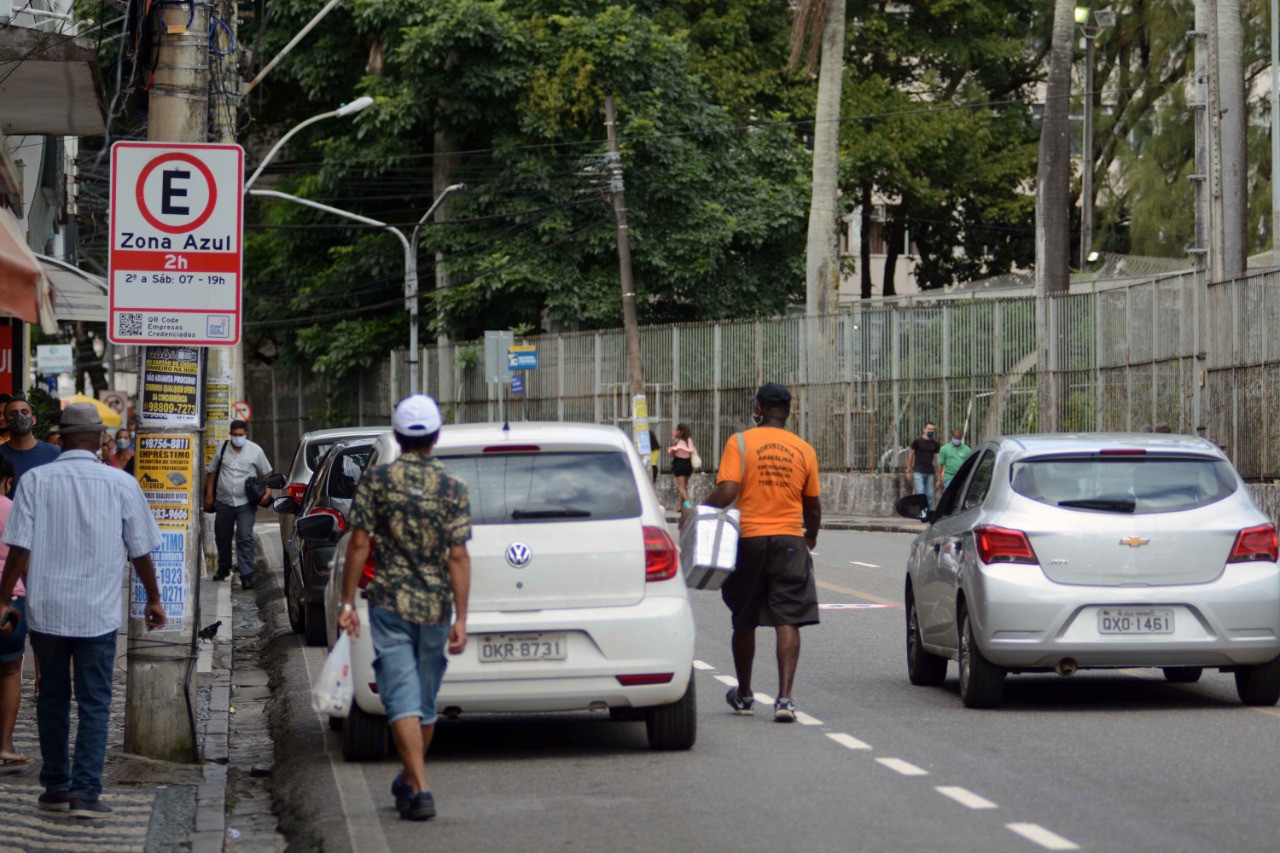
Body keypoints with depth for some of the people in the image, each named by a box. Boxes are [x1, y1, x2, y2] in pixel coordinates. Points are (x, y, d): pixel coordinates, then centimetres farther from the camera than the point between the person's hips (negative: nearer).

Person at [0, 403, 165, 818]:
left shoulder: (35, 480, -2)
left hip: (45, 609, 1)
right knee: (94, 703, 3)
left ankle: (55, 787, 19)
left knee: (52, 698, 14)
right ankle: (85, 792, -6)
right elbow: (140, 550, 4)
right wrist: (153, 598, 17)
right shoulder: (120, 483, -2)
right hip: (97, 612, -1)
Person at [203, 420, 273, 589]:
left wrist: (267, 492, -7)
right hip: (224, 502, 3)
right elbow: (211, 472, 10)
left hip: (245, 503, -3)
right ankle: (223, 570, 34)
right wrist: (209, 495, 4)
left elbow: (266, 473, 9)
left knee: (245, 538, -12)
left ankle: (247, 575, -13)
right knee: (222, 537, 14)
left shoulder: (255, 450, 1)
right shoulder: (222, 448, 4)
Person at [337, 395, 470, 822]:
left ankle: (419, 790, -18)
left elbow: (359, 545, -6)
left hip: (390, 603, -2)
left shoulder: (375, 481, -4)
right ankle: (410, 782, 32)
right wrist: (461, 619, -4)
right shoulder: (453, 488, -1)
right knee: (425, 700, 17)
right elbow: (458, 556, -5)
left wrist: (347, 602, 0)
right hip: (435, 607, 2)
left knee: (402, 699, -6)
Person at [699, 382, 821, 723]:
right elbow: (813, 506, 11)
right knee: (788, 621, -2)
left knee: (744, 622, 15)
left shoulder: (740, 443, -4)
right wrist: (811, 535, 30)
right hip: (789, 540, 1)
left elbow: (726, 492, -15)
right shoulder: (803, 450, 4)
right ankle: (785, 698, -15)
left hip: (749, 540, -1)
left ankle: (743, 695, 29)